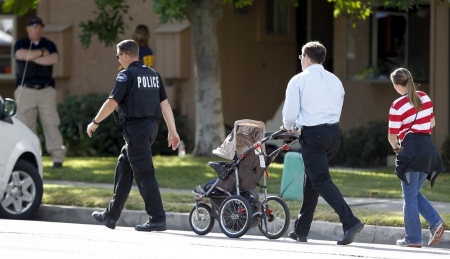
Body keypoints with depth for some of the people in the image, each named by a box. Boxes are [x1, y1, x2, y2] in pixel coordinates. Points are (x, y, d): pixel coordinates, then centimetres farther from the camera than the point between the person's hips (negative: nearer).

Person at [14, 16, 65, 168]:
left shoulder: (49, 45, 12)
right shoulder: (21, 44, 8)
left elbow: (54, 59, -8)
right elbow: (21, 55, -15)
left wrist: (33, 58, -8)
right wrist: (42, 53, -6)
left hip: (46, 90, 1)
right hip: (26, 90, -1)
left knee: (51, 123, -5)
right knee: (25, 125, -4)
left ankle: (58, 158, -8)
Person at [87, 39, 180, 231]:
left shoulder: (127, 75, -10)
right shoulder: (154, 75, 13)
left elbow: (112, 103, -13)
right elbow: (165, 104, 10)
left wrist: (95, 122, -1)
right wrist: (172, 131, 10)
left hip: (135, 128, -9)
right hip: (151, 126, 9)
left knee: (144, 173, -8)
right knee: (123, 170, 17)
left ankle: (157, 219, -13)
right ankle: (111, 216, 24)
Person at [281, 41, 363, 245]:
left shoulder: (299, 81, -4)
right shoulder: (335, 81, 14)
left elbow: (290, 112, -6)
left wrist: (288, 127, 18)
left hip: (313, 134, -7)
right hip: (334, 131, 7)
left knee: (321, 180, -8)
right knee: (311, 179, 18)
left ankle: (350, 222, -25)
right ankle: (301, 230, 23)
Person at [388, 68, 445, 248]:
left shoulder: (397, 106, -10)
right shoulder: (424, 98, 9)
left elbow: (392, 136, -5)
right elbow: (432, 123, 19)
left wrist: (396, 147, 16)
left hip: (411, 150, -7)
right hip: (429, 148, 7)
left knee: (409, 196, 2)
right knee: (415, 194, 18)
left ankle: (413, 238, 3)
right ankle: (436, 223, 0)